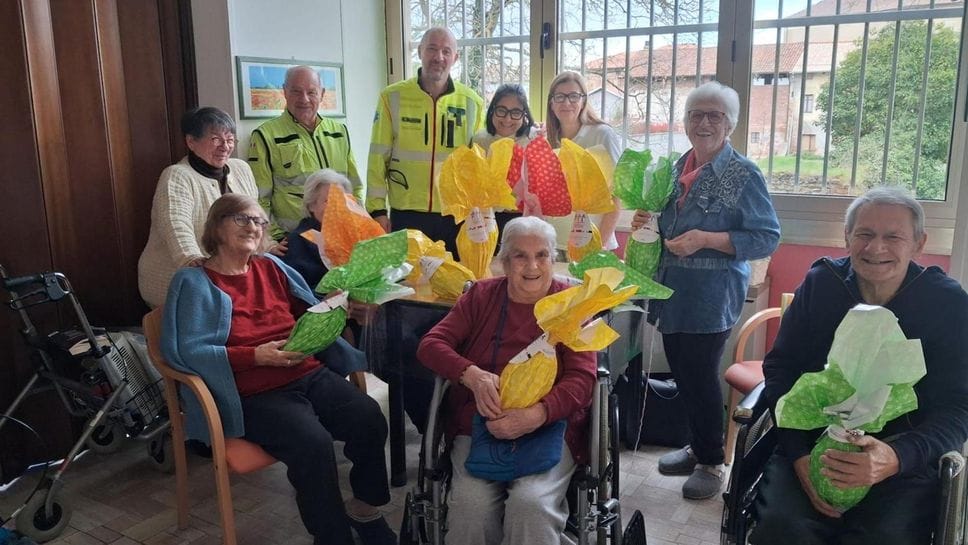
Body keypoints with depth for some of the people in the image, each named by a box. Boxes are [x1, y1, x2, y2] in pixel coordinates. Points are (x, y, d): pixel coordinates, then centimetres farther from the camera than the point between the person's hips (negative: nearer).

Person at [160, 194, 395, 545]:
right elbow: (184, 350, -12)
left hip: (308, 374, 6)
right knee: (313, 443, -30)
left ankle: (364, 509, 5)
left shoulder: (271, 266, 16)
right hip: (253, 394, -5)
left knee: (369, 418, -19)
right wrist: (256, 356, -19)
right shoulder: (194, 282, -1)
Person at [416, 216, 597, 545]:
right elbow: (430, 345, 5)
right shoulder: (481, 295, 11)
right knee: (471, 505, -25)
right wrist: (472, 375, -16)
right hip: (480, 425, 2)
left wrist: (535, 415, -22)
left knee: (531, 505, -29)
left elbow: (582, 378, -4)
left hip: (550, 427, -1)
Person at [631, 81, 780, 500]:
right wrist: (647, 223, 1)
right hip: (673, 291, 7)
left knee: (700, 374, 1)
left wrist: (706, 239, -24)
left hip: (712, 296, -6)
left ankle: (711, 462, 21)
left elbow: (768, 238, -15)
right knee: (681, 371, 14)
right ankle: (698, 447, 34)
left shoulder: (743, 174, -10)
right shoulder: (679, 167, 10)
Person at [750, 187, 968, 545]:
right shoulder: (820, 283, 2)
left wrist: (896, 458, -27)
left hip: (904, 462, 0)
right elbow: (780, 368, 1)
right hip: (811, 445, 1)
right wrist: (800, 455, -14)